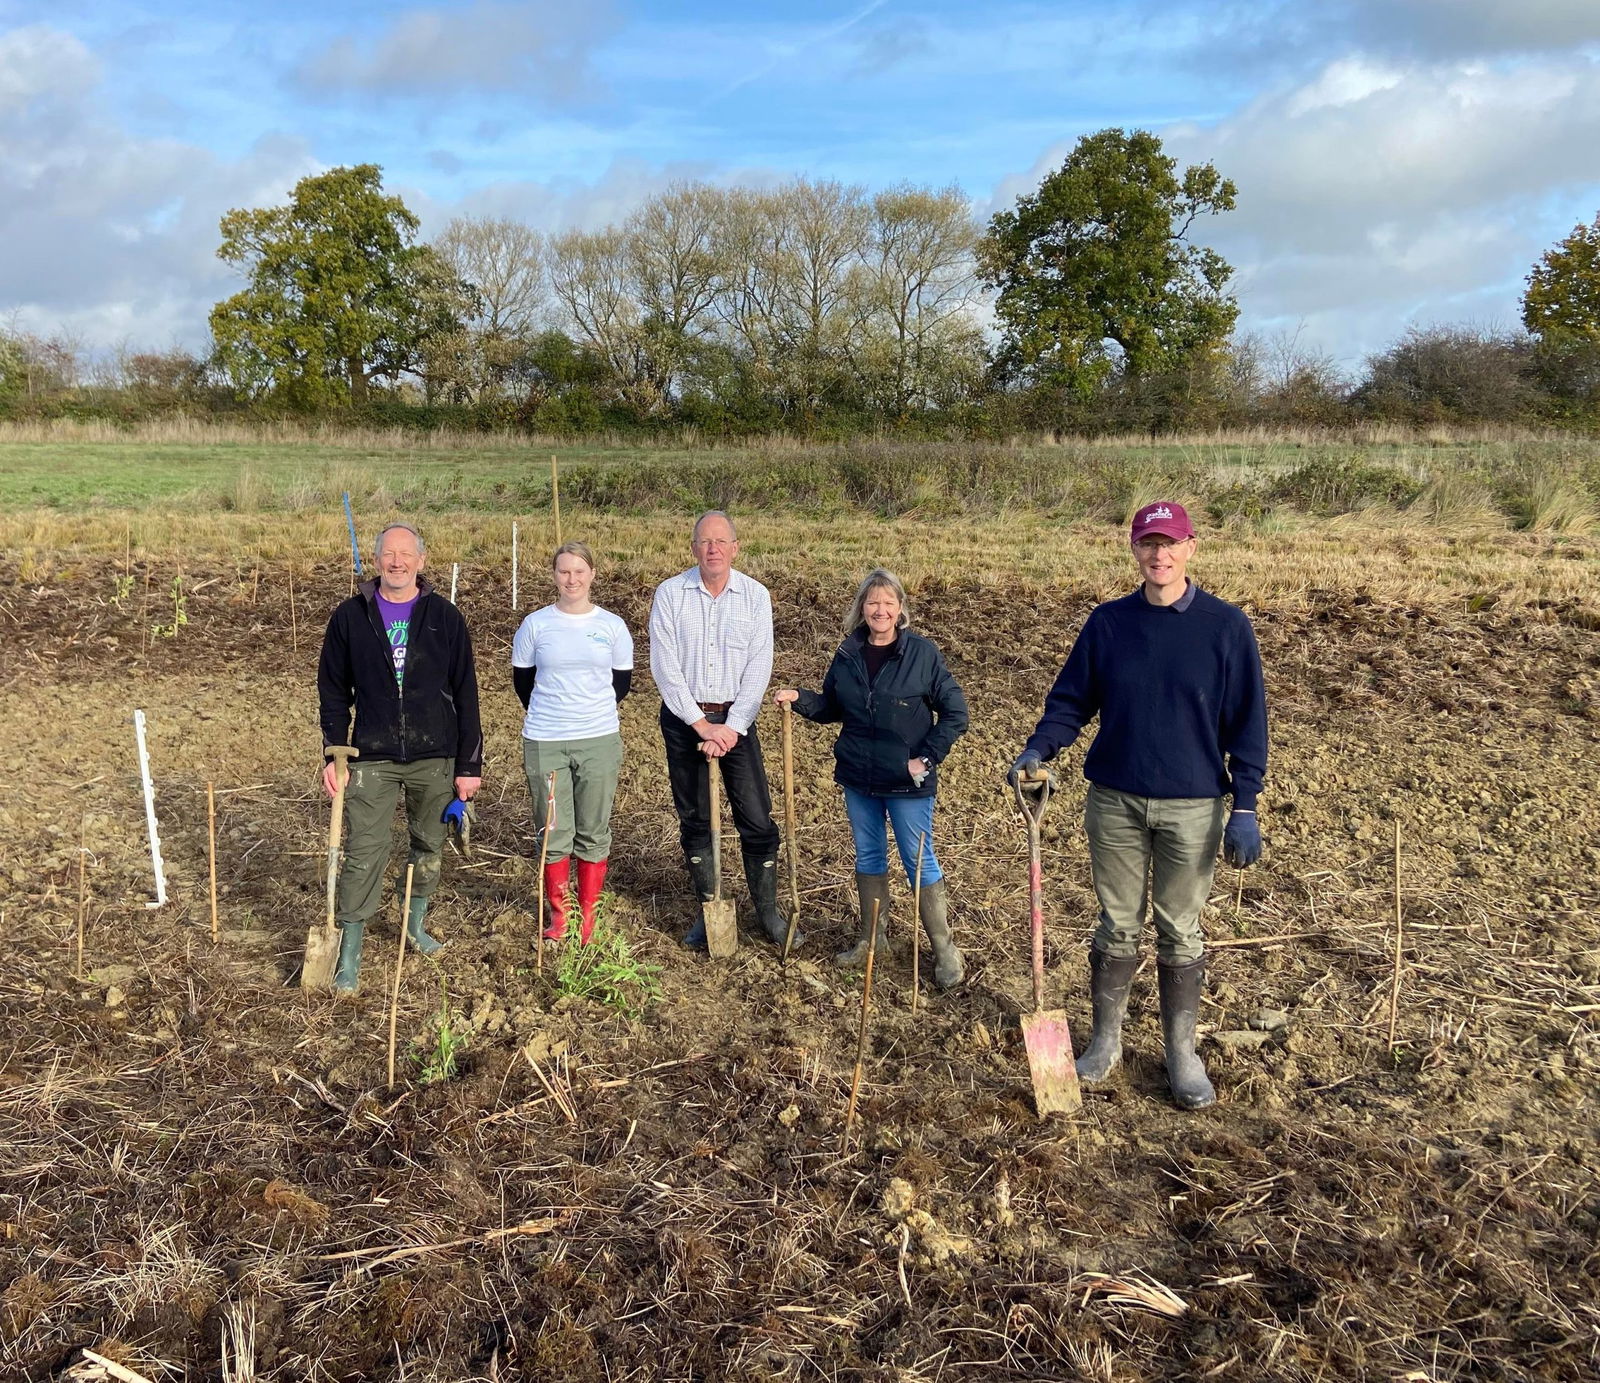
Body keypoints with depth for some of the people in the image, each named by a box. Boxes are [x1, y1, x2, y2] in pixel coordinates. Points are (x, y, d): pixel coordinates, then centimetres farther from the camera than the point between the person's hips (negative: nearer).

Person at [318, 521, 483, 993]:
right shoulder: (350, 617, 1)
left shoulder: (445, 617, -1)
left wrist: (469, 764, -2)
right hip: (372, 759, -1)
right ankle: (349, 956, 7)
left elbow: (465, 694, 0)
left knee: (428, 846, 15)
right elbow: (333, 691, 6)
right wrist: (334, 754, -2)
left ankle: (416, 924, 37)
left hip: (434, 758, 1)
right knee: (363, 854, -3)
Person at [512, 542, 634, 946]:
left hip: (600, 741, 0)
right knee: (553, 832, 6)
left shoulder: (612, 626, 1)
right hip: (544, 744, 0)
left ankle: (588, 914, 21)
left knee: (594, 833, 7)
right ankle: (558, 914, 22)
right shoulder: (535, 624, 1)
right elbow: (522, 680, 11)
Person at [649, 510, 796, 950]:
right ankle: (708, 910, 23)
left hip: (736, 719, 0)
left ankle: (768, 912, 14)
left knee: (757, 820, -1)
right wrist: (701, 725, -13)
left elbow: (758, 669, -5)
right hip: (683, 719, 0)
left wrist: (732, 728, -13)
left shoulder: (755, 595, -3)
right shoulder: (670, 593, -5)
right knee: (694, 820, 9)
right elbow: (665, 668, -9)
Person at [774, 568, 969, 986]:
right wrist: (799, 698, -7)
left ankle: (944, 950, 13)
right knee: (868, 858, 17)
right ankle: (872, 937, 33)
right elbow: (831, 708, 11)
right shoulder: (847, 654, 1)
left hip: (907, 782, -5)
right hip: (858, 779, 5)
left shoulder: (922, 653, -11)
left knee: (920, 862, 1)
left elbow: (955, 713, -7)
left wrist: (927, 758, -12)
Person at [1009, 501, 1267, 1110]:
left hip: (1192, 806, -1)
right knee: (1117, 926, 12)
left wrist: (1245, 806, -8)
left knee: (1181, 933, 11)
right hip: (1115, 802, 2)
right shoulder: (1107, 622, 0)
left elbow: (1246, 720, -3)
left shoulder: (1226, 625, -5)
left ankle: (1182, 1052, 26)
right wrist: (1039, 748, -14)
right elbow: (1071, 699, 4)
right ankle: (1106, 1041, 27)